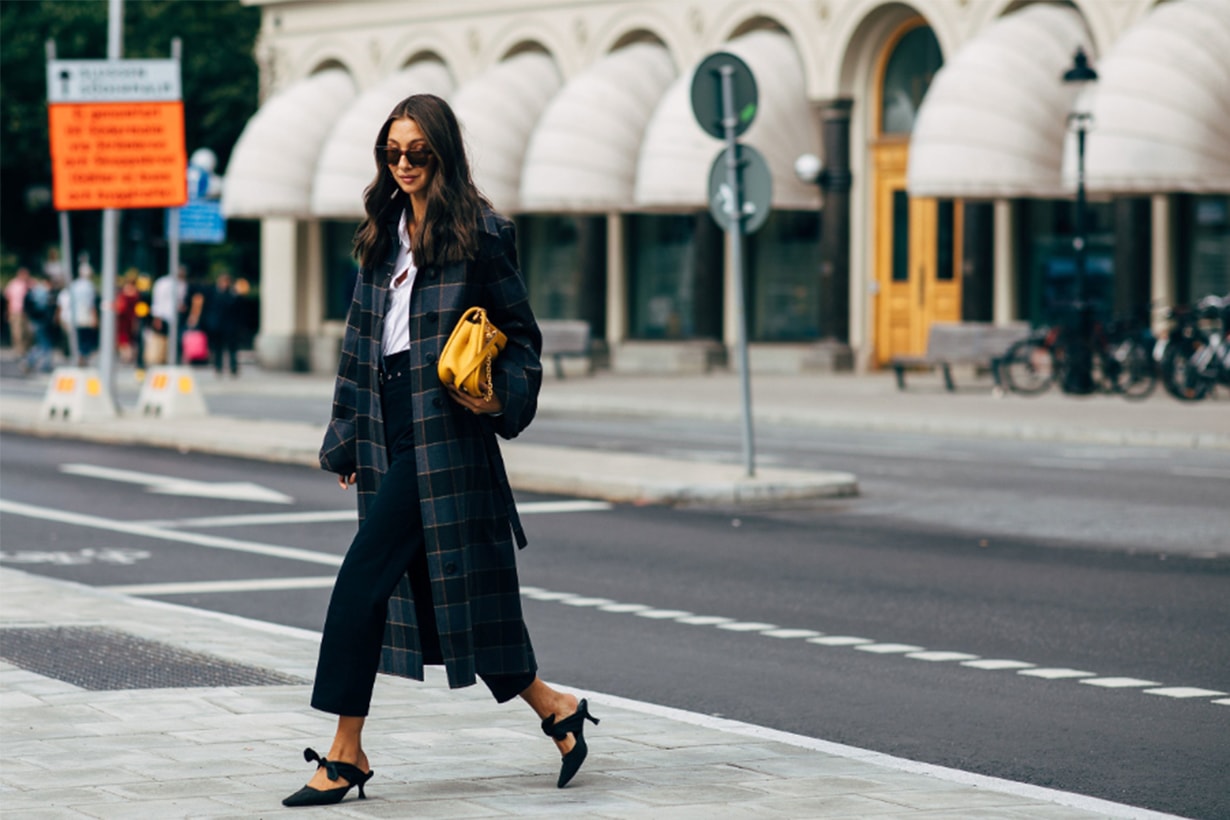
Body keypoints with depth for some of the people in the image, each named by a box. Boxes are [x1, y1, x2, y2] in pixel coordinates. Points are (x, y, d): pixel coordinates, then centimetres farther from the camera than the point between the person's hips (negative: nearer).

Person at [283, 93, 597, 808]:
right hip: (390, 429, 8)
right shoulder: (384, 234, 14)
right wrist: (346, 436, 15)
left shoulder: (481, 234, -5)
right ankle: (553, 708, 21)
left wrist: (501, 398, -17)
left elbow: (523, 334, -1)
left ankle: (346, 755, -5)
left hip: (444, 426, -7)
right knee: (432, 585, 9)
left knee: (364, 578, -12)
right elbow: (361, 337, 17)